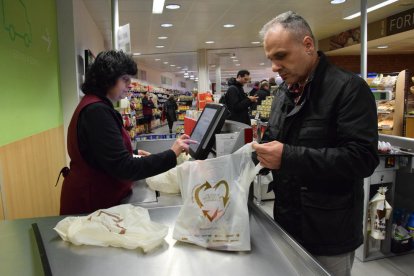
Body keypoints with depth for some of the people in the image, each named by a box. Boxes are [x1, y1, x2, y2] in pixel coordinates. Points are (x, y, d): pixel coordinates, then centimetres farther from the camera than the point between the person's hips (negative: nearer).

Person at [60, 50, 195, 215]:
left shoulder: (94, 106, 10)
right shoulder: (97, 111, -23)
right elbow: (123, 169, -28)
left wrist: (132, 154, 9)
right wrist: (172, 154, -25)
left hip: (95, 195, 10)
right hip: (92, 202, -10)